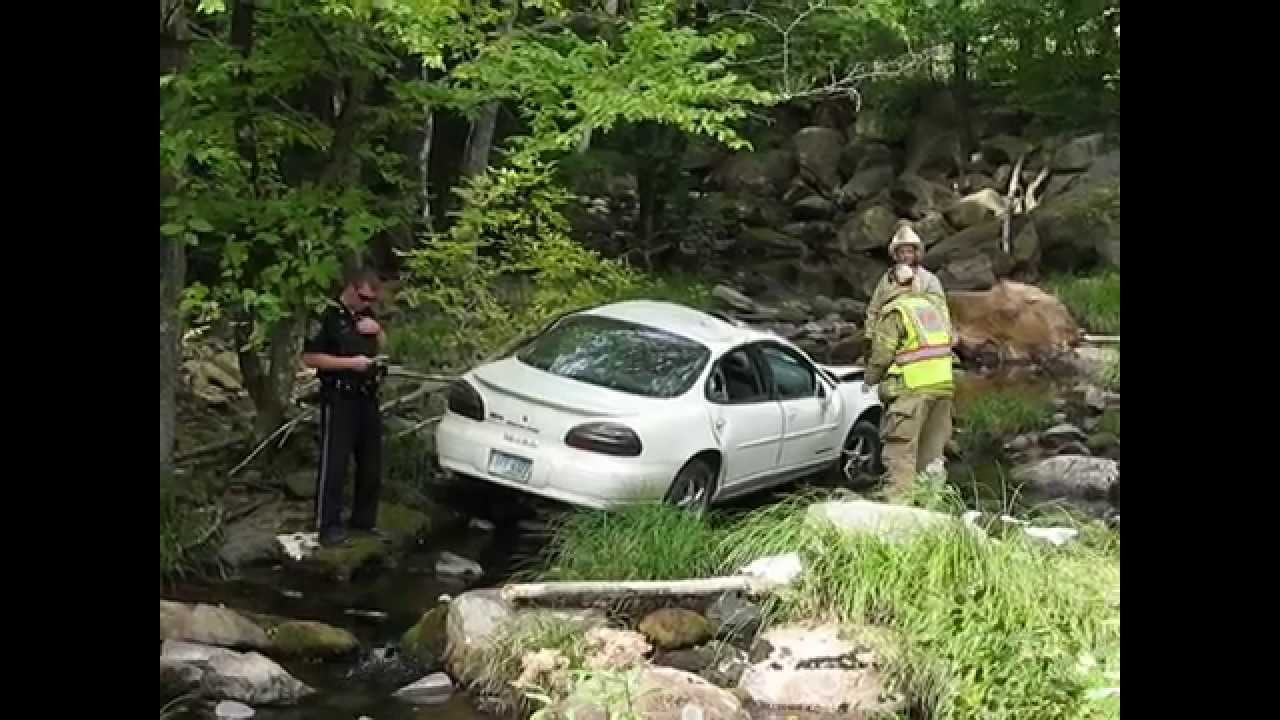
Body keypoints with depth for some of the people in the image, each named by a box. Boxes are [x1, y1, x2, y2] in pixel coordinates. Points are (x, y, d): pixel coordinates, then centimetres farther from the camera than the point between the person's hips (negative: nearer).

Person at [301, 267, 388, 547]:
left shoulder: (367, 314, 10)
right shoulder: (328, 317, -14)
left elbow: (383, 346, 20)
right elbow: (309, 357, -17)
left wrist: (378, 330, -2)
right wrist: (350, 362, -21)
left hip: (367, 397, 8)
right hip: (339, 400, -8)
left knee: (371, 463, 12)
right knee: (334, 464, -7)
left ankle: (364, 519, 23)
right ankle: (328, 526, -2)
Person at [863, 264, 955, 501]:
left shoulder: (895, 311, -7)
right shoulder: (935, 304, 12)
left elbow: (882, 353, -9)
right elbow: (951, 339, 21)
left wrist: (870, 378, 6)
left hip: (912, 388, -6)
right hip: (943, 384, 6)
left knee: (901, 454, -4)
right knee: (931, 453, 15)